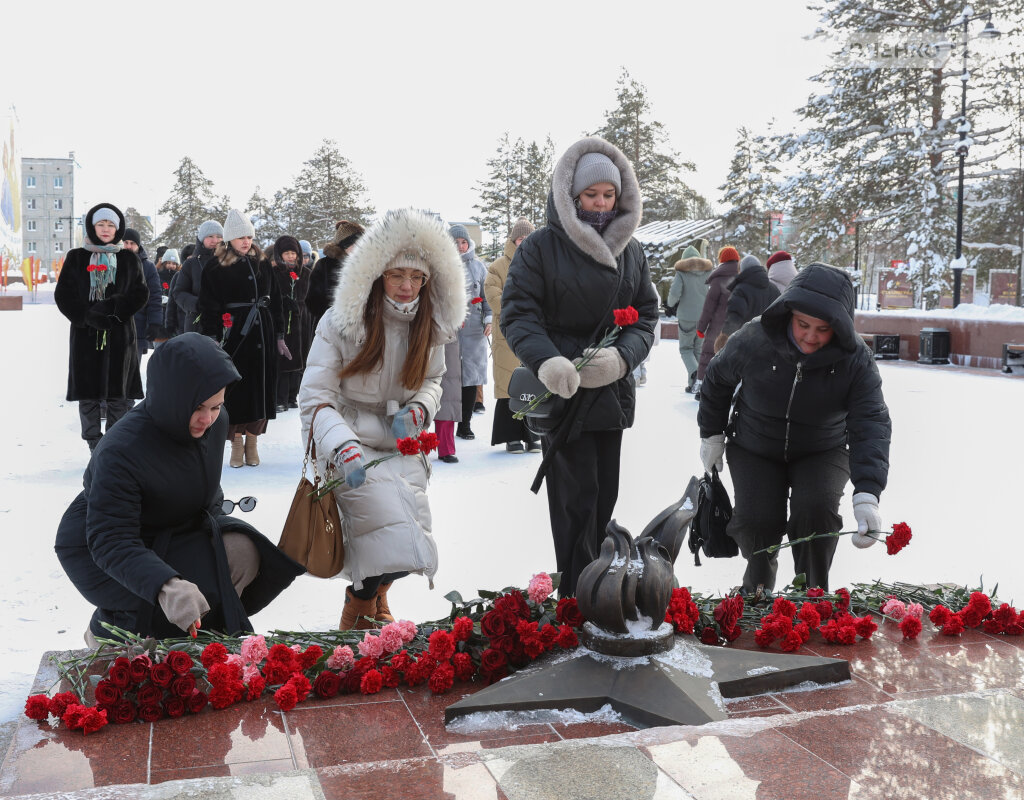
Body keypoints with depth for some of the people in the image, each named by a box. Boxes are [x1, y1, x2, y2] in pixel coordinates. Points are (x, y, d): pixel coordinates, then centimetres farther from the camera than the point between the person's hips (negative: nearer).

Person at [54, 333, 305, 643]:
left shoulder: (214, 422, -11)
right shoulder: (120, 452, -34)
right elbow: (110, 542, -38)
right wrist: (165, 586, -53)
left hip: (174, 532, 6)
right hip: (97, 553, -6)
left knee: (242, 552, -19)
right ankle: (108, 626, 3)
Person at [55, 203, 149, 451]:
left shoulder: (129, 259, 9)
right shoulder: (76, 258, 8)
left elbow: (140, 294, 3)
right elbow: (63, 295, 3)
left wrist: (112, 307, -13)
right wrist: (89, 316, -11)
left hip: (120, 335, 0)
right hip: (85, 335, 0)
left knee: (119, 394, -3)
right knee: (88, 394, 1)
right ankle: (95, 447, 9)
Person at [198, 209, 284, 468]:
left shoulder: (261, 265, 11)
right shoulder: (215, 267, 0)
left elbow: (275, 301, 14)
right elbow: (208, 307, -3)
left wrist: (279, 336, 10)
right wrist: (212, 339, -12)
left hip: (262, 336, 3)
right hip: (232, 336, -3)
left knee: (260, 389, 4)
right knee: (235, 390, -1)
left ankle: (252, 443, 15)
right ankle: (236, 444, 12)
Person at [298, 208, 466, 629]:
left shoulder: (429, 326, -2)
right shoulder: (340, 322, -15)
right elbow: (315, 398, -16)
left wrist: (419, 409, -9)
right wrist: (345, 449, -32)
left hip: (401, 445, 5)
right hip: (351, 442, -5)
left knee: (411, 533, 5)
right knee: (397, 533, -19)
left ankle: (374, 595, 39)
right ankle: (358, 609, 11)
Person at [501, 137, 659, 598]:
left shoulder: (631, 251, 10)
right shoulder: (541, 247, -5)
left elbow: (646, 316, 8)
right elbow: (517, 313, -8)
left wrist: (622, 356, -14)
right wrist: (546, 360, -27)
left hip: (612, 390, 5)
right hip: (561, 390, -5)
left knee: (604, 495, 12)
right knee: (577, 495, -6)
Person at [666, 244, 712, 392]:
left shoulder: (681, 272, -4)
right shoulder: (708, 271, 6)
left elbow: (674, 293, -14)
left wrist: (670, 302, 6)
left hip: (687, 316, -3)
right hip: (705, 316, 3)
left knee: (685, 348, 9)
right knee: (699, 349, 12)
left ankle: (694, 371, -19)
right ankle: (693, 384, 10)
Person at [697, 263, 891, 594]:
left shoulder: (856, 360, -23)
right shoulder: (752, 341, -22)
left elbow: (871, 425, -30)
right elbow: (717, 380, 0)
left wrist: (867, 494, -43)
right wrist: (712, 434, 5)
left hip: (823, 452, 0)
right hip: (754, 450, 0)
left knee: (816, 510, -27)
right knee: (756, 518, -19)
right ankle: (759, 583, 18)